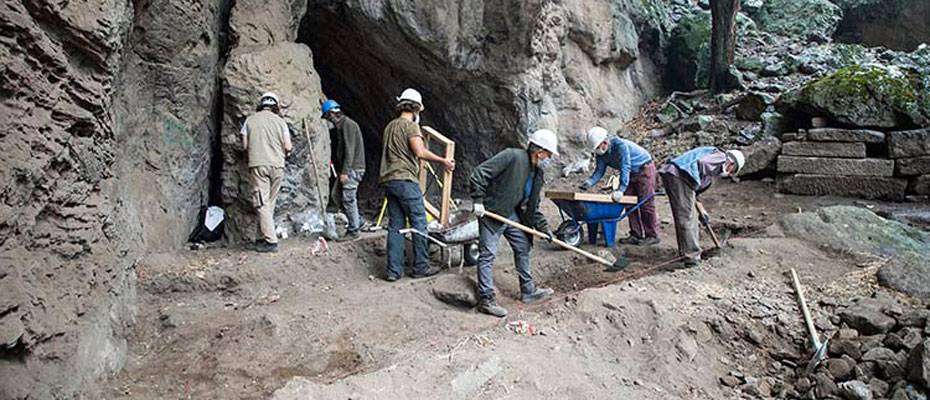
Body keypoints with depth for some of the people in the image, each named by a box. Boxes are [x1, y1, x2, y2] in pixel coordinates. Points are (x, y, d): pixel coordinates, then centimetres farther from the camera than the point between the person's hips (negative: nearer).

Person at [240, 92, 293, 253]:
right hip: (277, 166, 2)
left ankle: (270, 240, -9)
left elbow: (245, 145, 5)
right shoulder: (280, 121, 6)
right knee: (270, 203, 10)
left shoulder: (250, 120, 5)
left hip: (258, 165, -2)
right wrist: (288, 149, 23)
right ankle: (263, 237, 16)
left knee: (262, 203, -3)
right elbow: (288, 147, 0)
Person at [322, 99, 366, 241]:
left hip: (352, 168, -10)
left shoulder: (348, 124, -13)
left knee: (348, 199, -6)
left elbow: (349, 150, -19)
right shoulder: (339, 126, 18)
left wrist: (344, 171, -21)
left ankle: (353, 231, 2)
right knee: (335, 194, 11)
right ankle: (356, 221, 20)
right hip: (345, 169, 10)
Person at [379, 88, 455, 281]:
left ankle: (394, 270, 7)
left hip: (389, 180, 8)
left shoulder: (390, 126, 19)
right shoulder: (410, 125, -7)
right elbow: (420, 152, -20)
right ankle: (421, 267, 6)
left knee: (395, 226, 8)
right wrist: (443, 161, -12)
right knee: (419, 224, 1)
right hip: (405, 180, -8)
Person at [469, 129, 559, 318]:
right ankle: (486, 300, -1)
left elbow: (533, 207, 13)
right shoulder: (513, 156, -20)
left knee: (523, 248, 15)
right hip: (491, 212, -9)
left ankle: (528, 291, 28)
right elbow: (478, 174, -24)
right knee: (488, 255, -6)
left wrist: (543, 227, 4)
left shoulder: (538, 174, 5)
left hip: (512, 213, 9)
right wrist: (478, 200, -26)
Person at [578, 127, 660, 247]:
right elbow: (599, 171, -6)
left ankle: (652, 236, -2)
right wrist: (588, 183, -24)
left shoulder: (620, 145, -32)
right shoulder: (601, 154, -8)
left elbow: (625, 168, -38)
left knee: (646, 204, -8)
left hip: (645, 170, -8)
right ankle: (636, 235, 9)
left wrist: (621, 189, -43)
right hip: (631, 173, 8)